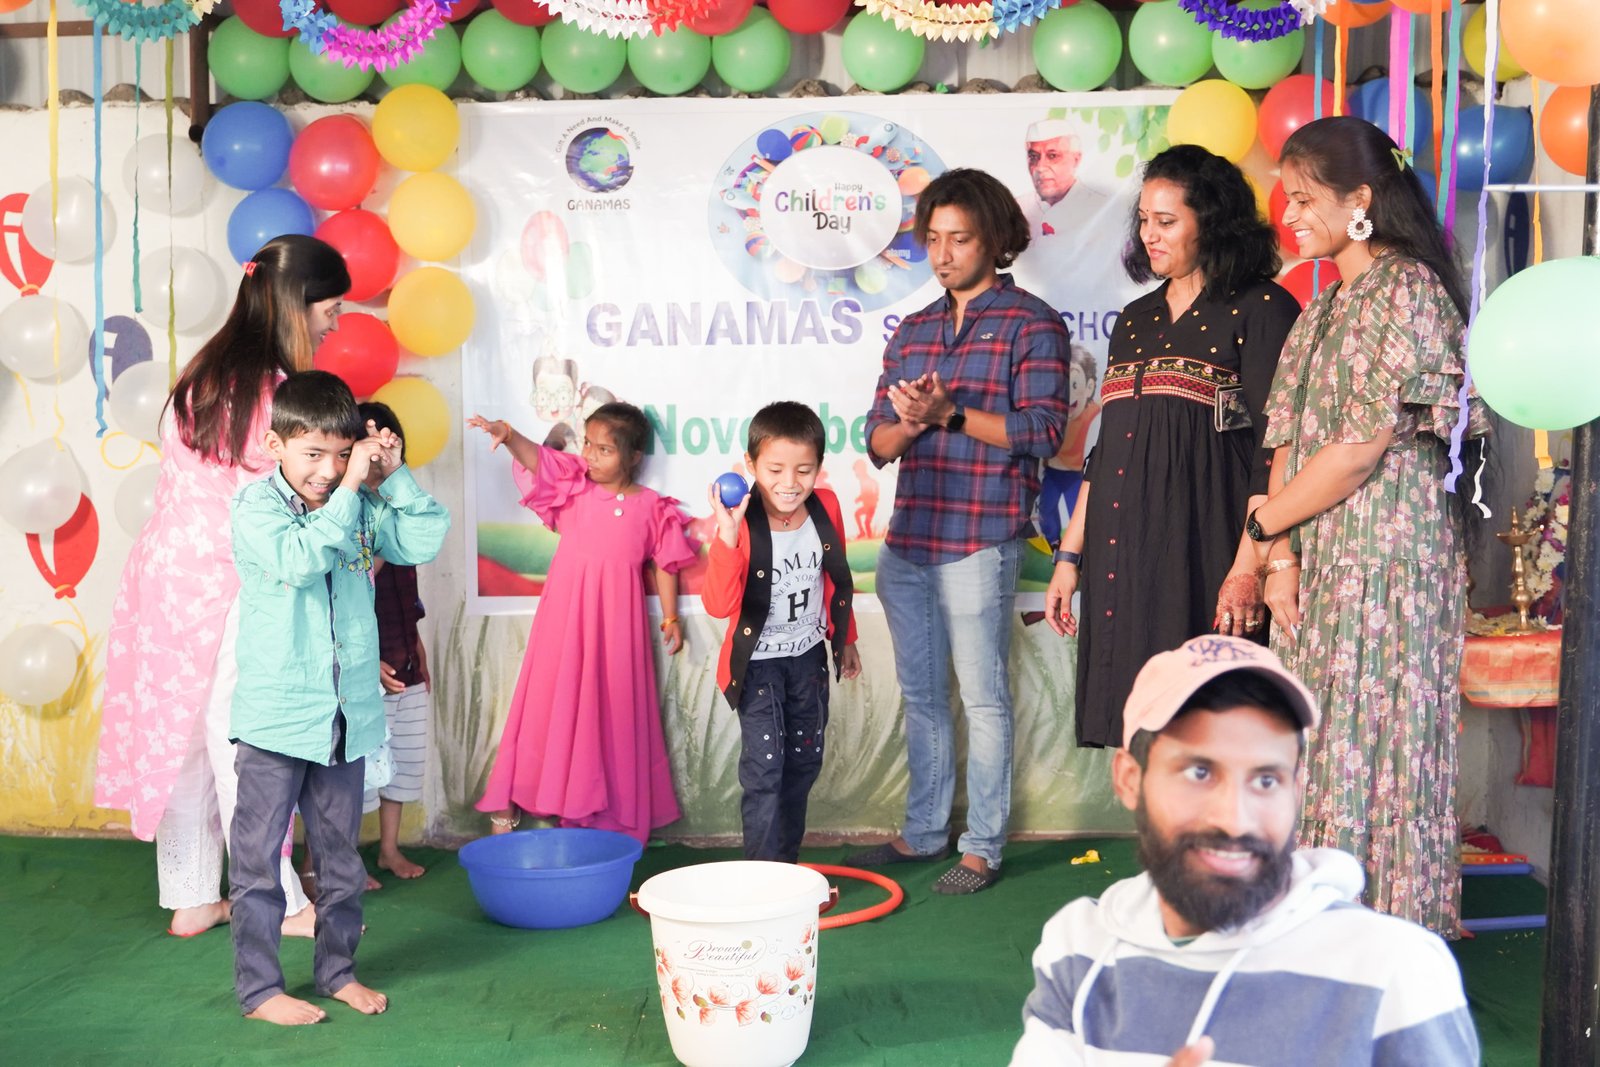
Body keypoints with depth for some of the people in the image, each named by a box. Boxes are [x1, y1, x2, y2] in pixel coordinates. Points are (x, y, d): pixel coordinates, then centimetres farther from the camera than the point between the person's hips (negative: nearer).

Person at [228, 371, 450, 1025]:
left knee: (341, 856, 16)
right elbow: (300, 559, -25)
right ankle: (258, 988, 14)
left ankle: (337, 969, 30)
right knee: (258, 857, 3)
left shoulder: (360, 507, 6)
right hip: (275, 716, -5)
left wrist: (394, 475, -6)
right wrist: (347, 492, -23)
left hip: (347, 715, 5)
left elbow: (424, 541, 0)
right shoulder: (256, 506, -9)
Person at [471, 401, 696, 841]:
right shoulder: (574, 486, -1)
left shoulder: (652, 507, -1)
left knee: (613, 712, 8)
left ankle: (611, 812, 19)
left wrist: (670, 617, 6)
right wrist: (508, 436, -37)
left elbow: (665, 564, 7)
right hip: (565, 619, 0)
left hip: (617, 623, 0)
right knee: (552, 702, 4)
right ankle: (507, 805, 14)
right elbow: (535, 457, -18)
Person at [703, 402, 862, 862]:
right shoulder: (742, 524, -25)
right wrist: (727, 536, -44)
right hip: (758, 663, -5)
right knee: (764, 769, -8)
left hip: (808, 656, 6)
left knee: (804, 763, 16)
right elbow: (718, 605, -35)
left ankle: (788, 863, 33)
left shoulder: (826, 507, -10)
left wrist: (845, 639, 17)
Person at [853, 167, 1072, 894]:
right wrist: (908, 421, -10)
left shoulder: (1031, 324, -2)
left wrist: (949, 413, -18)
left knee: (982, 696, 0)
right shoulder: (912, 331, 16)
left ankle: (984, 848, 10)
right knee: (921, 694, 13)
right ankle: (923, 833, 25)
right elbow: (879, 443, 13)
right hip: (907, 541, 6)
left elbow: (1042, 431, -11)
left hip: (979, 541, -6)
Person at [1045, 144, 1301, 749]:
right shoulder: (1136, 319, 19)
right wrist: (1069, 556, 15)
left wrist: (1250, 564, -18)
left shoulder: (1259, 309, -1)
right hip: (1121, 554, 6)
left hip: (1203, 546, -6)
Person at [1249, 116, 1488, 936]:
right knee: (1319, 741, 10)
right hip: (1318, 560, 8)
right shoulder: (1327, 300, 16)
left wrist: (1264, 523, -5)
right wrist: (1283, 558, -2)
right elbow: (1289, 437, 9)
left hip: (1388, 554, -8)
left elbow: (1361, 448, -16)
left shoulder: (1409, 291, -10)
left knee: (1379, 738, -3)